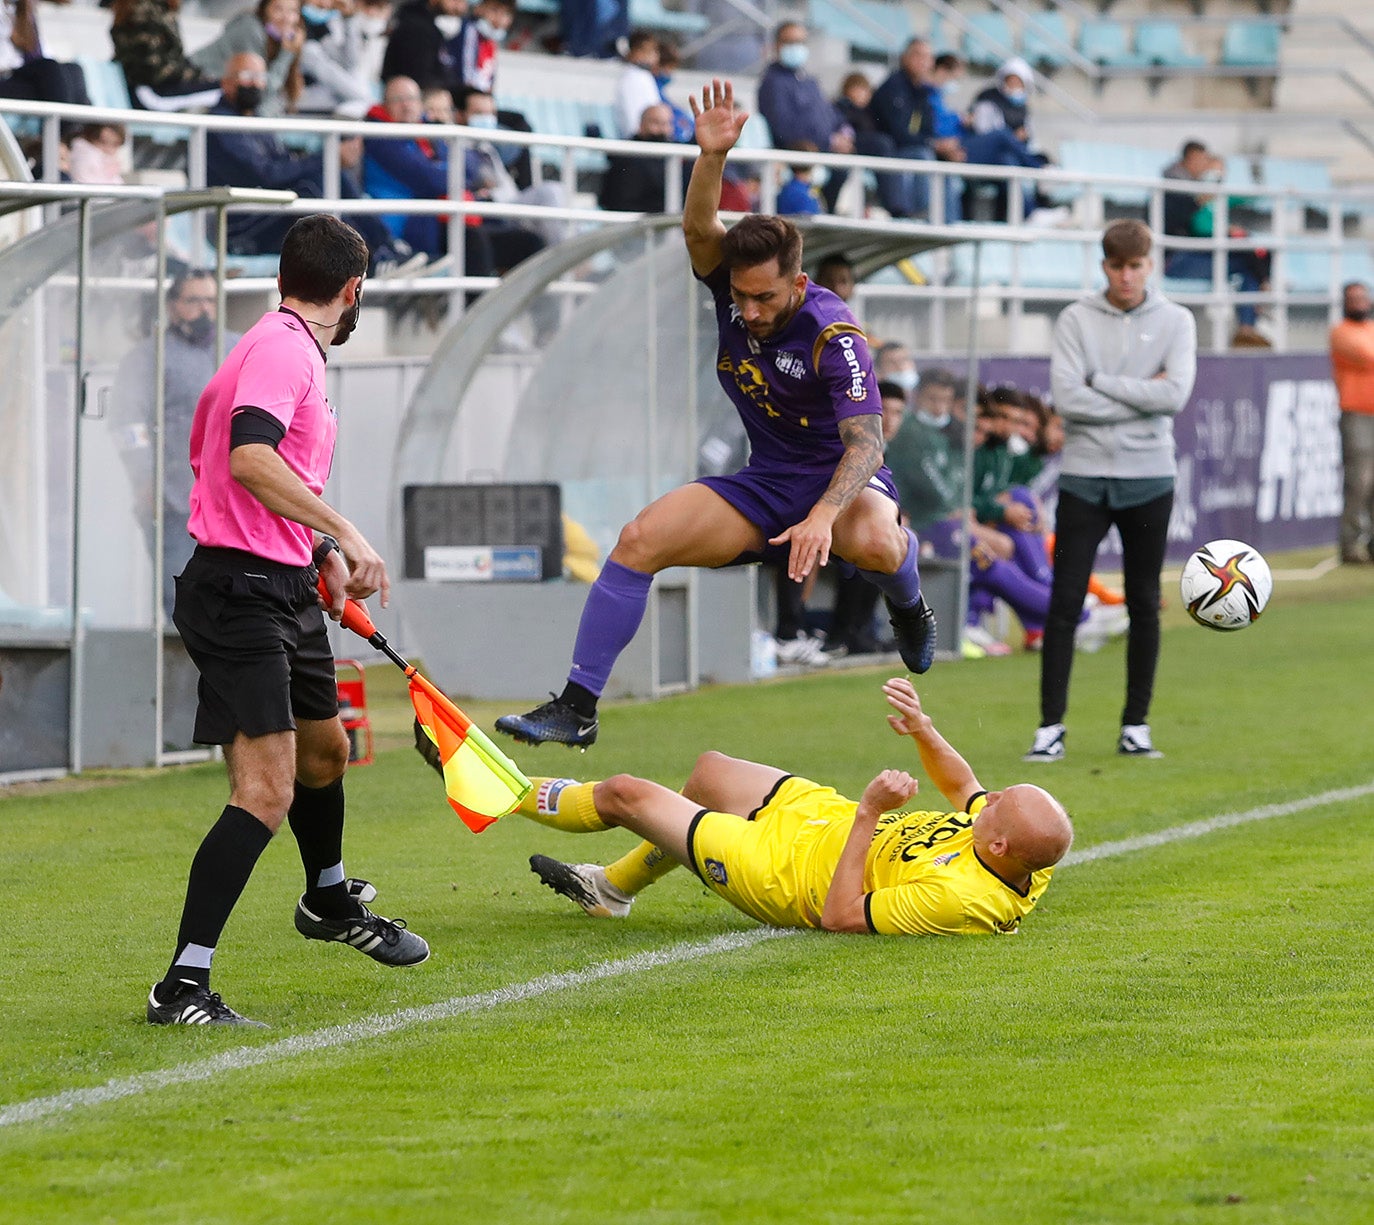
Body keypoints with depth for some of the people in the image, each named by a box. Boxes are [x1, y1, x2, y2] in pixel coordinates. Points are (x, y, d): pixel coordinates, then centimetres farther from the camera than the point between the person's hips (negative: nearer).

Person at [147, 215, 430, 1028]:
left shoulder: (292, 351, 16)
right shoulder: (282, 349, -15)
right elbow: (249, 457, -31)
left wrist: (322, 552, 25)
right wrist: (345, 535, -30)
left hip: (285, 591, 10)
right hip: (240, 593, -10)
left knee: (324, 749, 29)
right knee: (265, 794, -17)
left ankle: (330, 902, 55)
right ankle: (183, 986, -19)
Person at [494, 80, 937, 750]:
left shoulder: (833, 334, -23)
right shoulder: (734, 286, -7)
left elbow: (866, 441, -31)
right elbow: (699, 229, -26)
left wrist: (823, 516, -47)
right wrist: (712, 157, -44)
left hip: (842, 477, -5)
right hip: (764, 483, 5)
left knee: (873, 542, -41)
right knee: (640, 538, -15)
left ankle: (909, 607, -2)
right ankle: (576, 706, -12)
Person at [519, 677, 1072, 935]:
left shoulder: (958, 899, -41)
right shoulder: (1031, 864, -19)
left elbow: (840, 916, -32)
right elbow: (962, 786, 2)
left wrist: (867, 814, -35)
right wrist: (923, 729, -13)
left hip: (787, 870, -8)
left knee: (625, 794, 6)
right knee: (709, 769, 30)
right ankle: (614, 887, 52)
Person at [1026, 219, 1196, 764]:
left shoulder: (1175, 321, 4)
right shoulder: (1076, 319, 1)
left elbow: (1175, 394, -12)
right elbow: (1067, 397, -12)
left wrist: (1100, 381, -10)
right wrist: (1140, 395, -10)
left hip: (1149, 478, 1)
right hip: (1084, 476, -1)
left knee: (1144, 605, 6)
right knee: (1064, 603, -5)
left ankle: (1136, 725, 14)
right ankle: (1051, 725, -1)